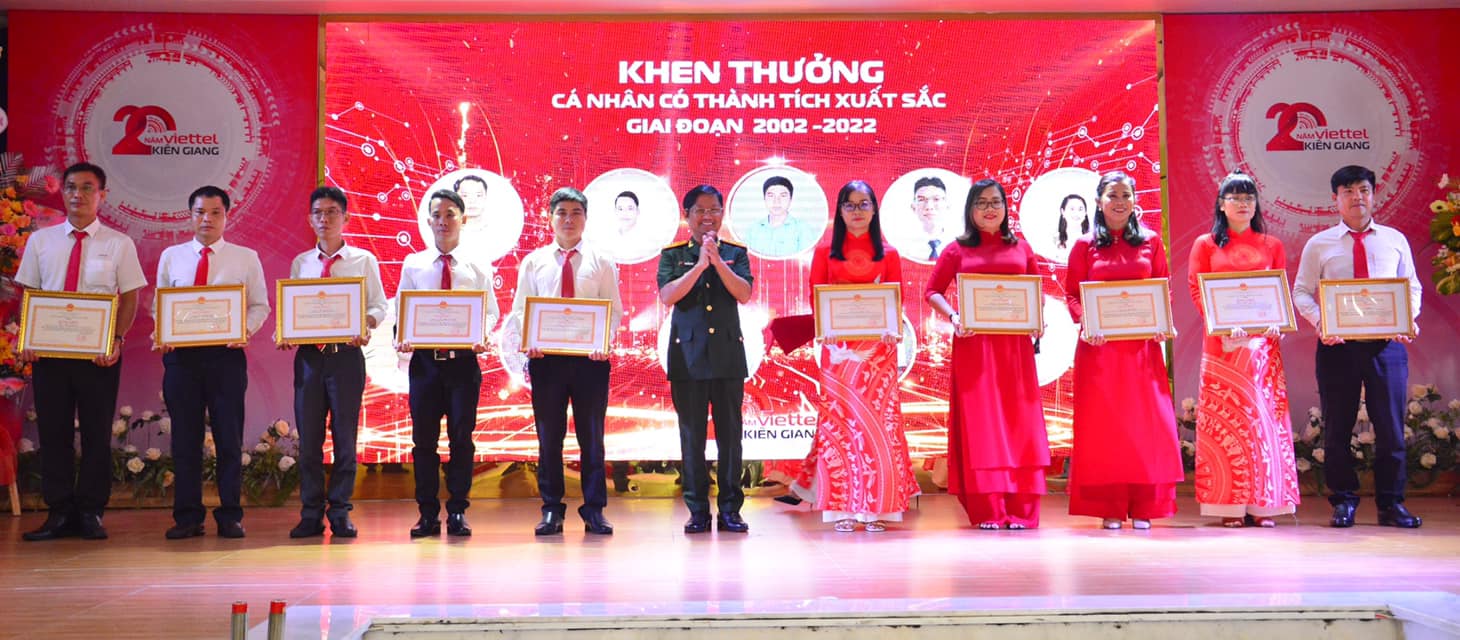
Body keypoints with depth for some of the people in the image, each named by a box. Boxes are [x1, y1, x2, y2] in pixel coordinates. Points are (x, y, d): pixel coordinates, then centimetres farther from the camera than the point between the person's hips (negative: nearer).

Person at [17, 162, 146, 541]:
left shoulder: (118, 244, 3)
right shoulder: (40, 241, 10)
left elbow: (130, 298, 0)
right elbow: (29, 294, 10)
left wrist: (117, 340, -14)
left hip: (100, 351, -2)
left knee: (97, 432, 2)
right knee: (53, 431, 3)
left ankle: (91, 514, 10)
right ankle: (59, 513, 10)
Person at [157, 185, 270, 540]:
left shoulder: (246, 258, 8)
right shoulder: (171, 257, 12)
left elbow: (260, 305, 7)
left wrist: (246, 330, -13)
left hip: (226, 354, -1)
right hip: (181, 353, 1)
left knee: (229, 437, 1)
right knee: (185, 437, 4)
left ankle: (230, 517, 8)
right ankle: (187, 517, 10)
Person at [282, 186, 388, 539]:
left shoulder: (363, 260, 5)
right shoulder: (300, 263, 12)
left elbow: (378, 306, 3)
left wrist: (364, 326, -17)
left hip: (347, 354, -2)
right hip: (308, 354, 2)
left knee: (345, 434, 2)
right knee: (308, 436, 3)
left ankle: (340, 512, 11)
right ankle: (311, 514, 11)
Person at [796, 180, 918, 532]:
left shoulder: (888, 254, 11)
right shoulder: (826, 252, 9)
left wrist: (891, 326, -13)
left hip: (878, 347, 1)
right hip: (839, 347, -1)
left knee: (879, 419, -3)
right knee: (839, 420, -4)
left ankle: (876, 507, 2)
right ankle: (843, 509, -1)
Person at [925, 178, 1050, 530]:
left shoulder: (1021, 248, 12)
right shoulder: (957, 250, 6)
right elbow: (932, 291, 6)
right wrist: (954, 318, -10)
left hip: (1015, 345, 2)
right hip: (973, 345, -2)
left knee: (1018, 421, 0)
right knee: (980, 422, -3)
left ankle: (1020, 509, 4)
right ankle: (986, 510, 0)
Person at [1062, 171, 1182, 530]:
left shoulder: (1151, 242, 10)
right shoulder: (1085, 246, 7)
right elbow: (1072, 294, 4)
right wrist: (1085, 323, -13)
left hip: (1142, 344, 1)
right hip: (1099, 344, -1)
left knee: (1146, 420, -2)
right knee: (1102, 424, -1)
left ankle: (1143, 508, 4)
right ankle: (1108, 508, 4)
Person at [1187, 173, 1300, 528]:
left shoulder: (1272, 246, 14)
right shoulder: (1205, 245, 9)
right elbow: (1197, 290, 0)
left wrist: (1276, 321, -11)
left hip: (1262, 340, 2)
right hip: (1222, 341, -2)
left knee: (1264, 413, -2)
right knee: (1225, 415, -5)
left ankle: (1262, 503, 1)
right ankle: (1229, 505, -3)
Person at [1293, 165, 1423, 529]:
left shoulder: (1395, 240, 11)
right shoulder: (1319, 244, 7)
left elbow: (1412, 287, 13)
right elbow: (1301, 292, 6)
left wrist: (1409, 318, -7)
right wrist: (1319, 322, -12)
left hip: (1387, 344, 1)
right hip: (1337, 345, -1)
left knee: (1391, 426, 2)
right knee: (1337, 427, 4)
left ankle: (1391, 503, 12)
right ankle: (1343, 502, 14)